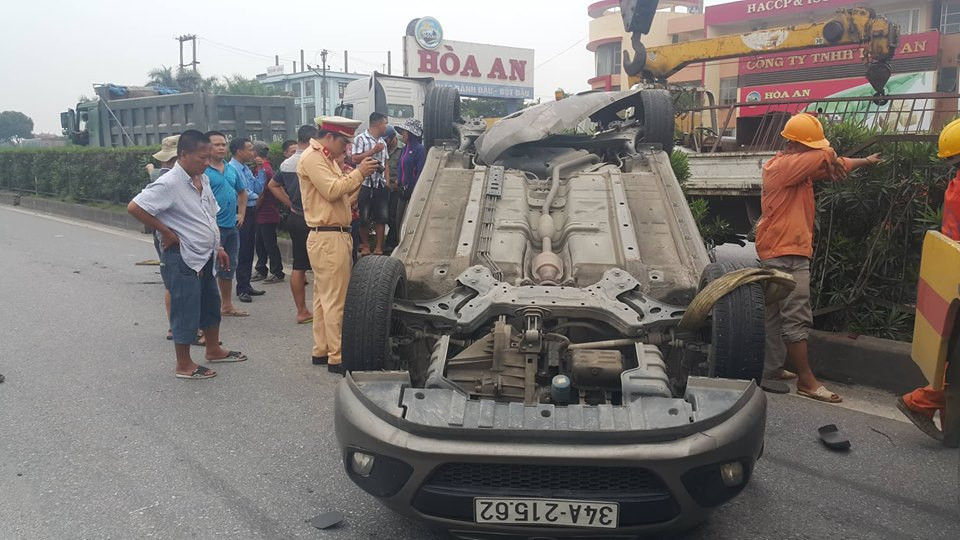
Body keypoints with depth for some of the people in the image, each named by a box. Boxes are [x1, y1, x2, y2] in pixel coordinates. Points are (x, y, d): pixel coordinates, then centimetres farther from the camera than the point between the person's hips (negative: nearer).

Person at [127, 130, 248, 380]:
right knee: (186, 311, 1)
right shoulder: (169, 183, -19)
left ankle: (213, 349, 39)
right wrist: (165, 232, -19)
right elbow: (134, 207, -24)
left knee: (210, 304, 21)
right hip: (182, 259, -9)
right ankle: (184, 365, 14)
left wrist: (217, 247, 14)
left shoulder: (203, 180, 7)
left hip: (205, 257, 9)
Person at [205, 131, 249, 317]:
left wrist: (241, 213, 15)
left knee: (229, 267, 16)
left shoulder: (231, 170, 11)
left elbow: (242, 192, 25)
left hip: (232, 226, 8)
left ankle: (227, 305, 28)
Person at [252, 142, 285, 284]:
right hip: (263, 214, 9)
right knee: (260, 243, 14)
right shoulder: (266, 167, 14)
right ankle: (261, 271, 22)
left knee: (270, 244, -3)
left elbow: (261, 194, -19)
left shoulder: (263, 169, -16)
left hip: (266, 213, -9)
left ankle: (277, 273, 3)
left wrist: (254, 208, -9)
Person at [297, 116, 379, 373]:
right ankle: (337, 357, -4)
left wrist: (360, 175, 5)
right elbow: (332, 190, -21)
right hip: (327, 238, -10)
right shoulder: (312, 158, -11)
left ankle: (322, 350, 21)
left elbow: (342, 193, 19)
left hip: (333, 236, 10)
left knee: (324, 297, 14)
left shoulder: (327, 158, 20)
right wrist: (358, 173, -14)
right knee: (335, 300, -8)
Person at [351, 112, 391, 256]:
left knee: (382, 217, 4)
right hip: (365, 184, -5)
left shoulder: (382, 141, 15)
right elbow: (354, 159, -13)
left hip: (381, 185, 6)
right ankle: (365, 246, 16)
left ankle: (379, 247, 13)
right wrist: (373, 150, -15)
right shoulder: (361, 138, -5)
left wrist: (387, 180, 8)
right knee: (364, 218, 2)